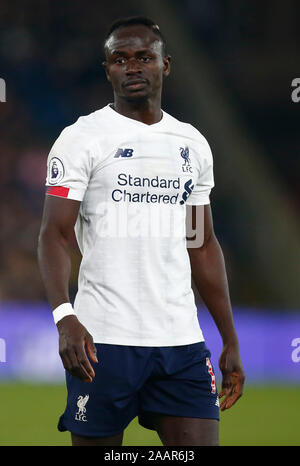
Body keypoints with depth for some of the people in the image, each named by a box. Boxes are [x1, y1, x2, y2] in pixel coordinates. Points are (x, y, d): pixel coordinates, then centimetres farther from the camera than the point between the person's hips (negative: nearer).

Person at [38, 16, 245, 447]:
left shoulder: (192, 144, 14)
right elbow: (54, 235, -9)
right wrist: (64, 317, -25)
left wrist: (231, 341, 15)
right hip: (103, 340, -4)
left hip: (182, 341, 4)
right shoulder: (82, 138, -2)